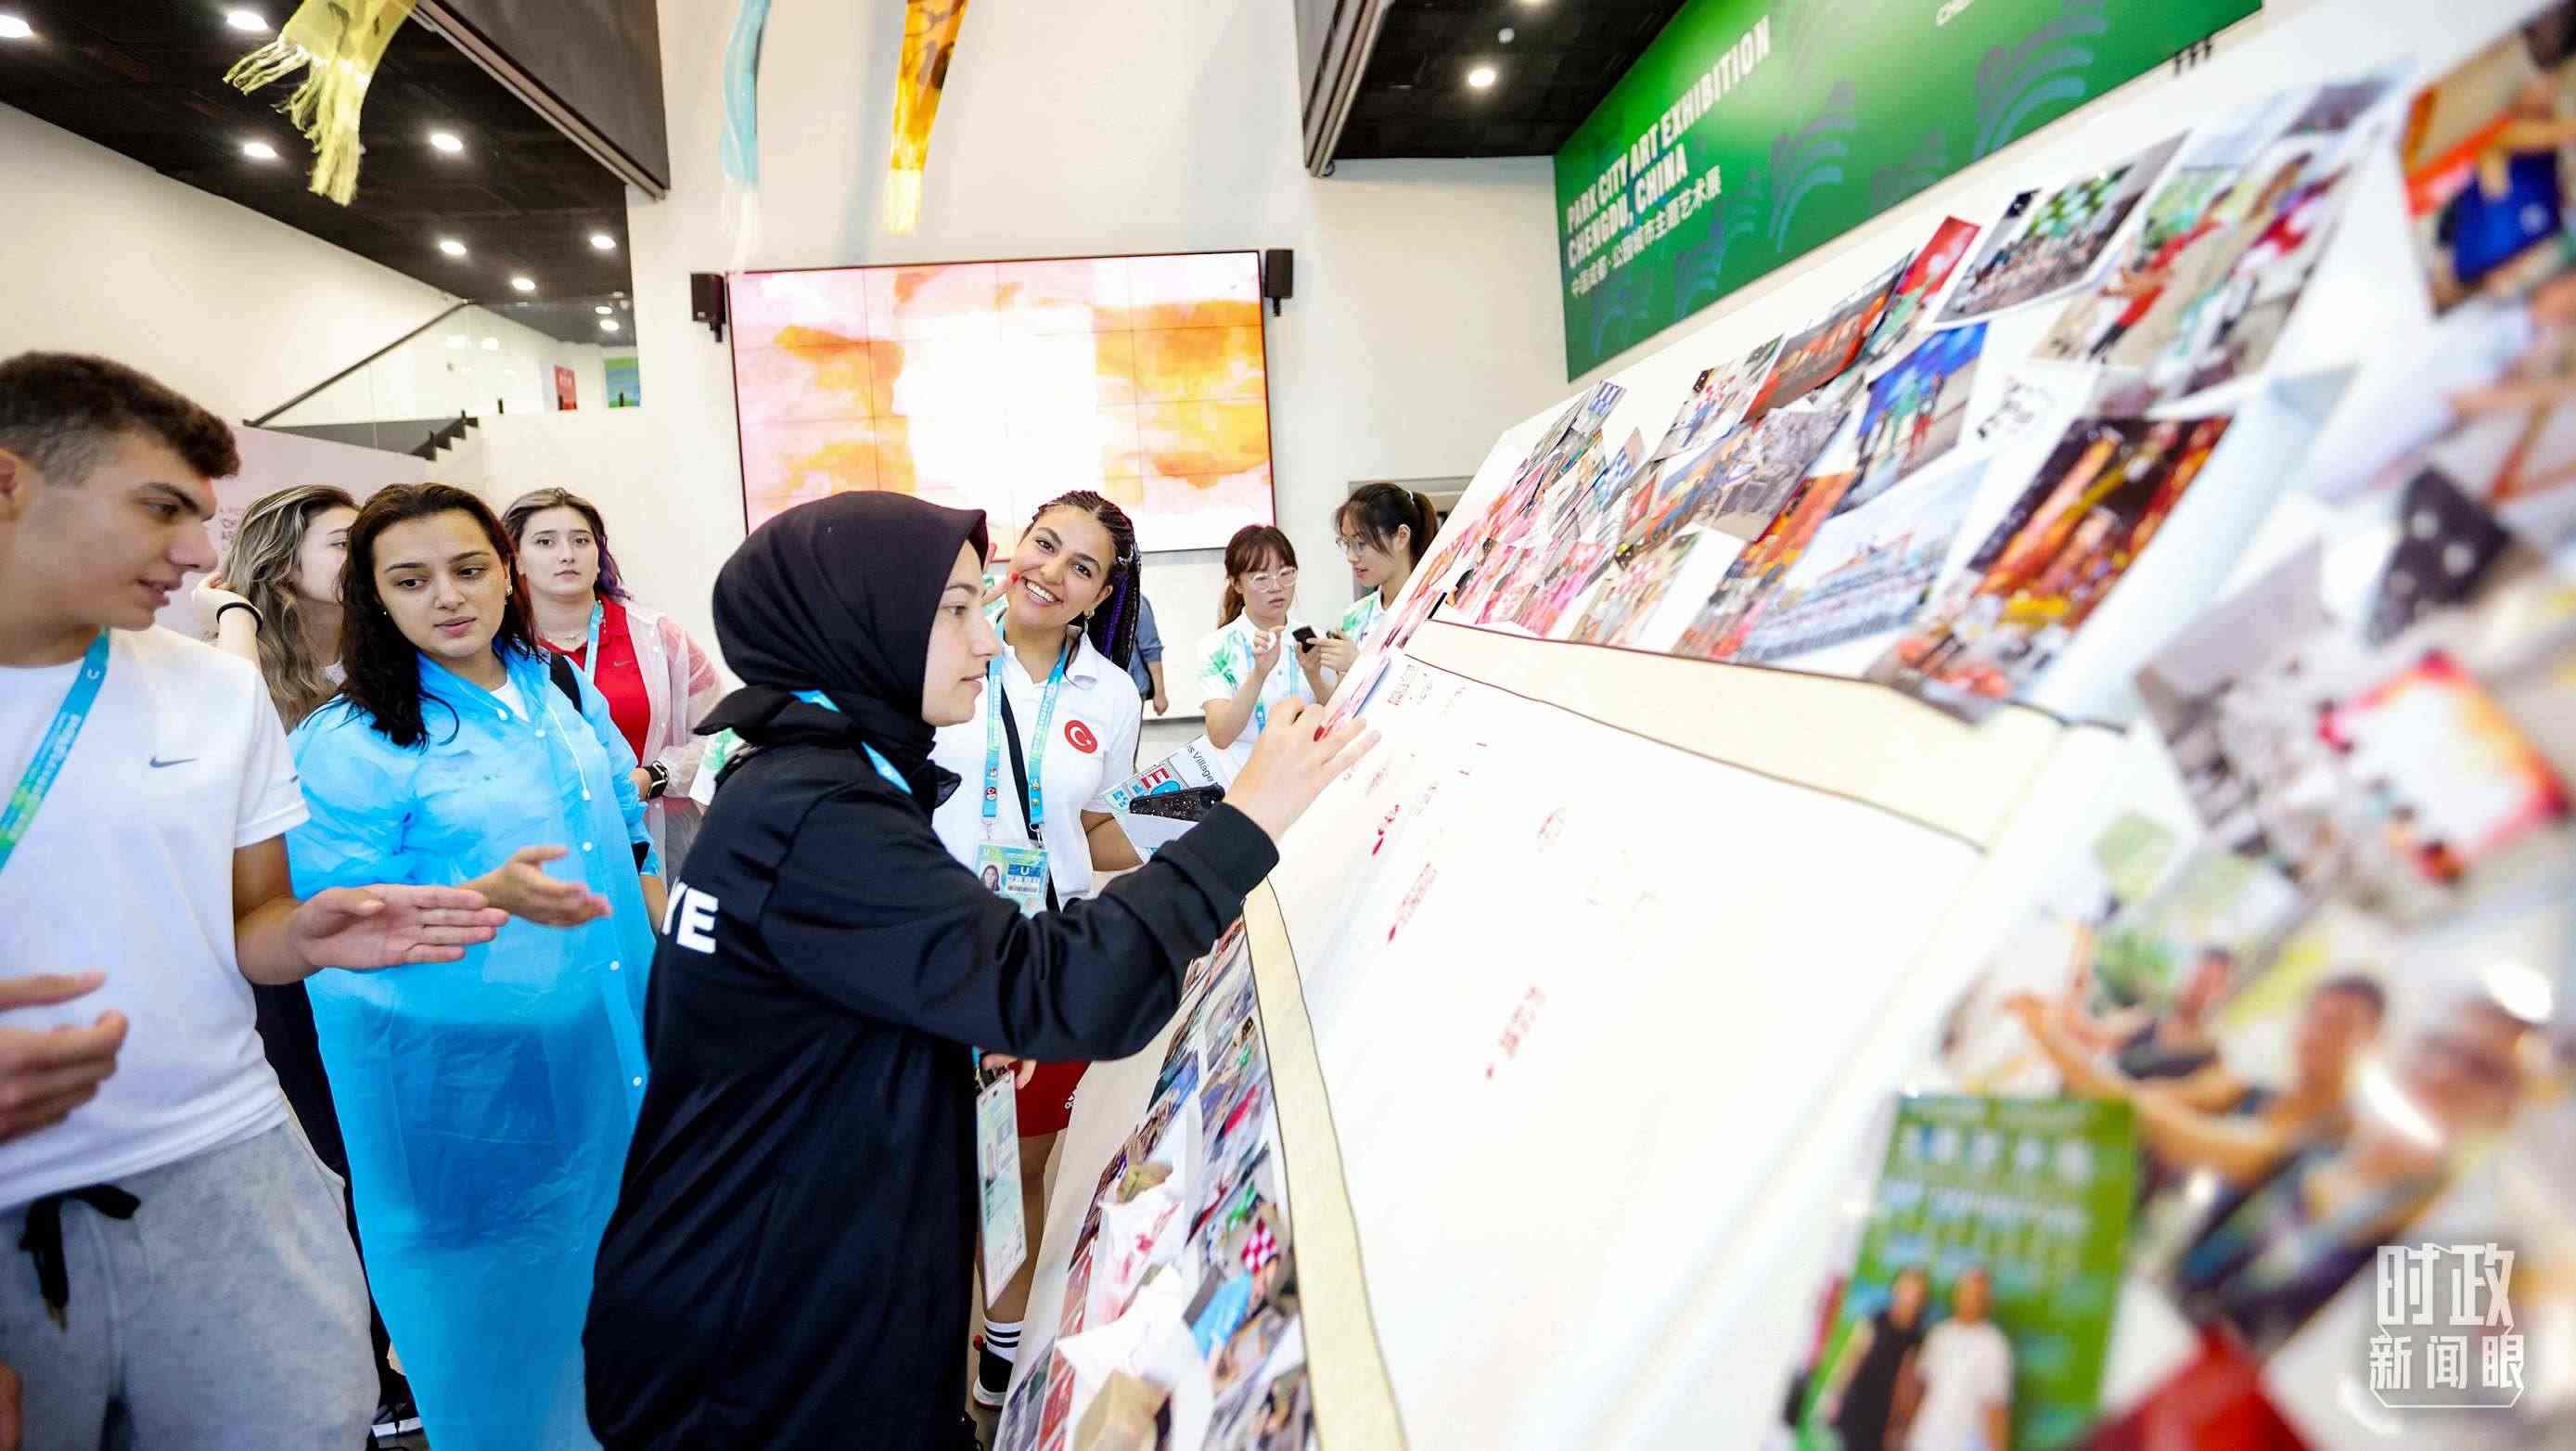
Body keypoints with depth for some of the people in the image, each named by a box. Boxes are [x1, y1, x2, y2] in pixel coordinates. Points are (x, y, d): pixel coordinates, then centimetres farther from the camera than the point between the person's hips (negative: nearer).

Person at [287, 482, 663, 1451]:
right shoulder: (346, 743, -12)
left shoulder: (564, 690, 5)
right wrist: (490, 897, -30)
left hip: (608, 1046, 6)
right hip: (461, 1090, -5)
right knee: (499, 1307, 10)